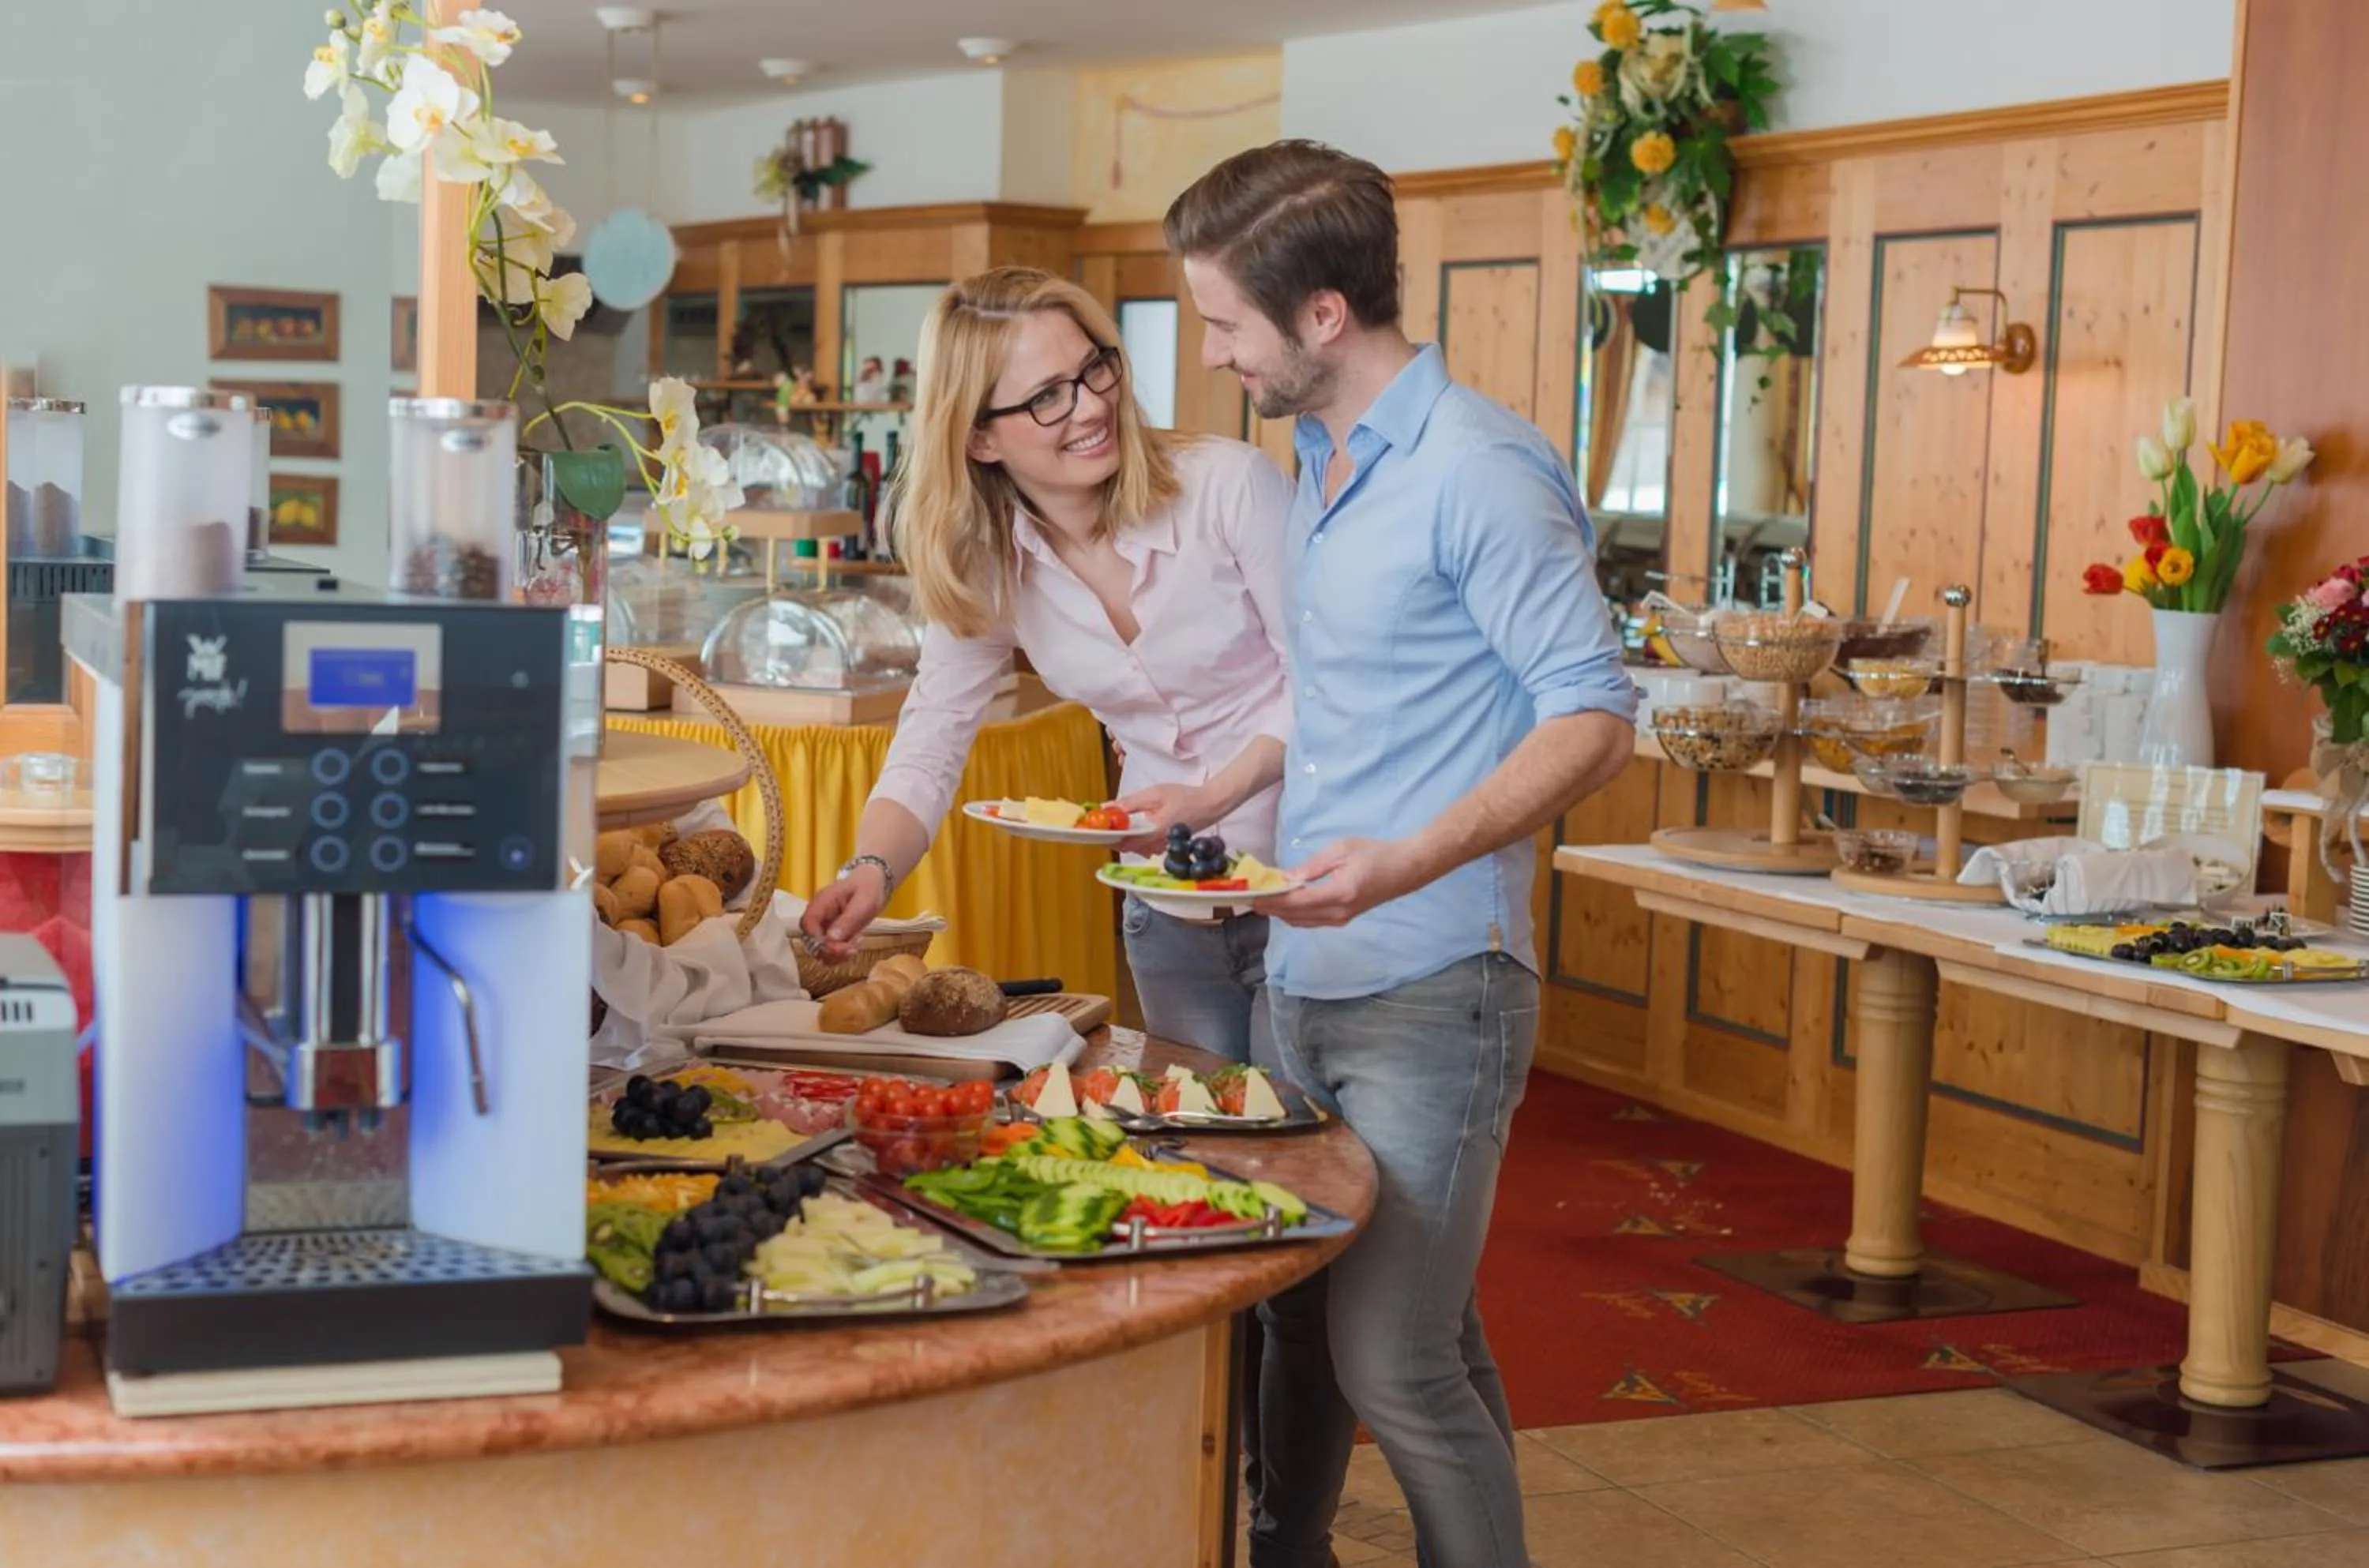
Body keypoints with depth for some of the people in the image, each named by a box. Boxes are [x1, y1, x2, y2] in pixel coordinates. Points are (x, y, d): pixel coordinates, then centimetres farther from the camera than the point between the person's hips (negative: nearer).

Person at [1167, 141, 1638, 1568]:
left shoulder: (1478, 471, -15)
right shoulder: (1321, 463, 13)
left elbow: (1595, 719, -17)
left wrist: (1412, 862, -28)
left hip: (1429, 991, -8)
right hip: (1306, 975, 8)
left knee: (1396, 1364, -7)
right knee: (1300, 1314, 17)